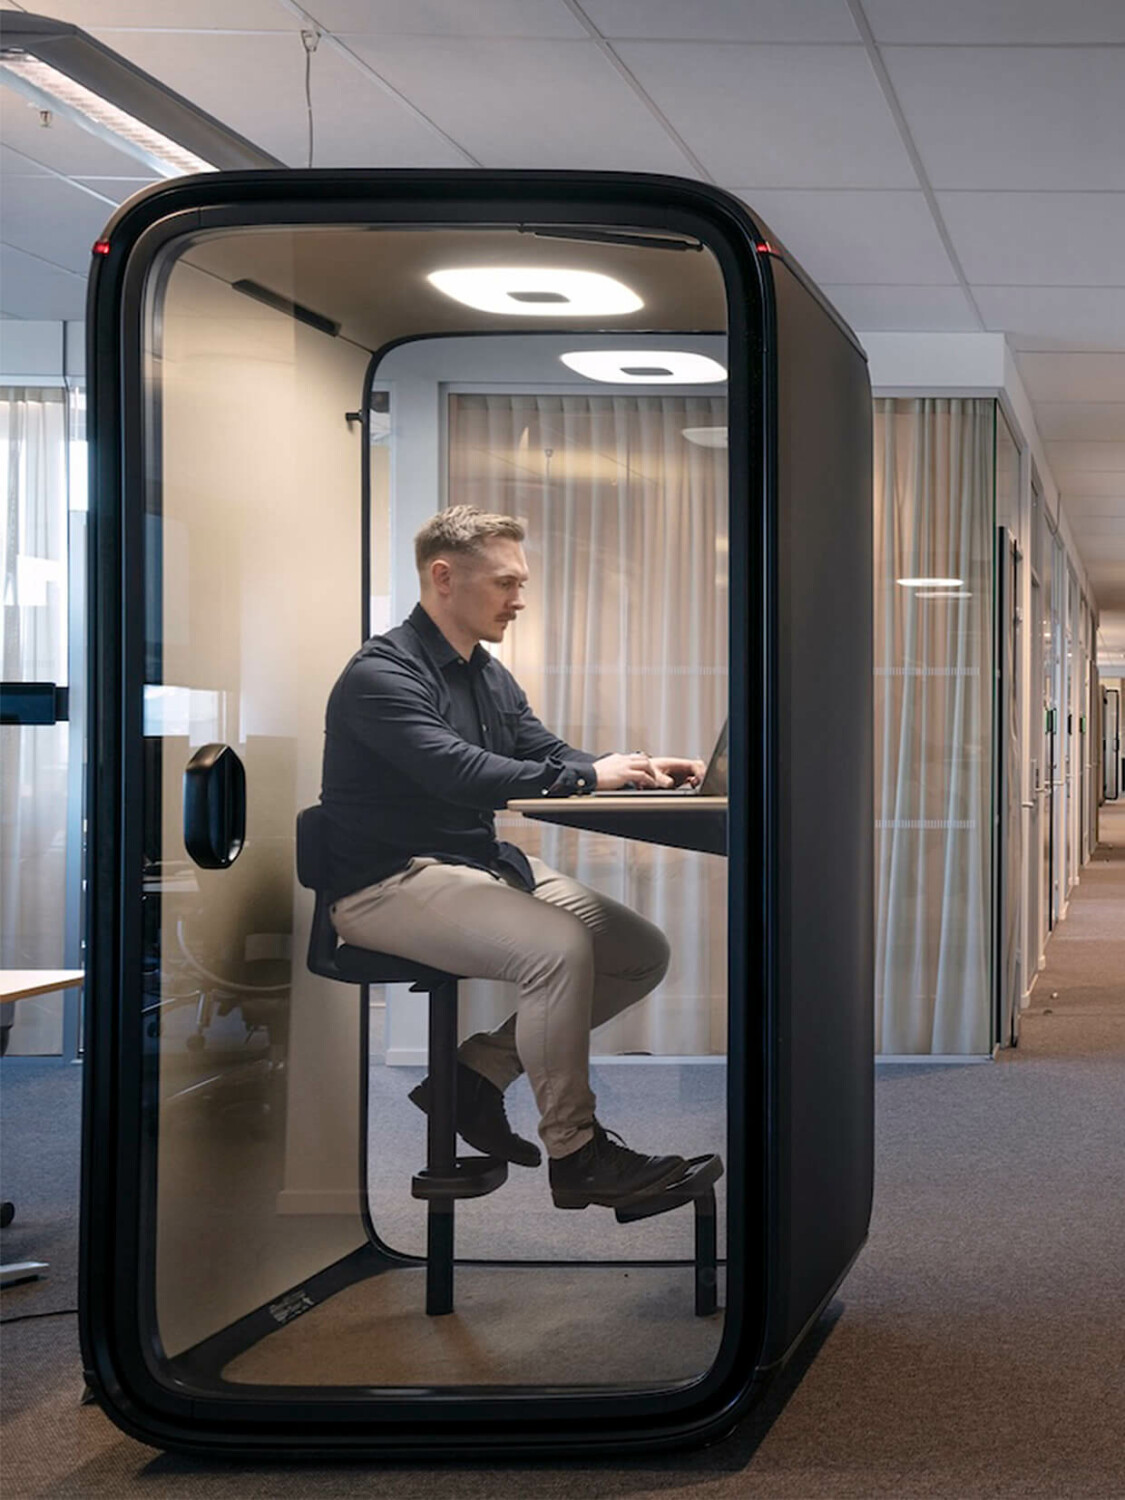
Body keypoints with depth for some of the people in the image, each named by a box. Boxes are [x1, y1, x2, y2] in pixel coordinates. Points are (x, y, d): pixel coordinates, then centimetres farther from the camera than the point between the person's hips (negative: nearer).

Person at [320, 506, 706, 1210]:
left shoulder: (489, 676, 16)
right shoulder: (382, 674, -15)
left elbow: (549, 754, 11)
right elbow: (458, 771, -28)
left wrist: (640, 769, -9)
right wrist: (589, 776, -31)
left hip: (484, 863, 10)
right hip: (390, 883, -10)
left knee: (645, 952, -1)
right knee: (561, 948, -31)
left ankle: (477, 1070, 5)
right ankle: (575, 1153, -17)